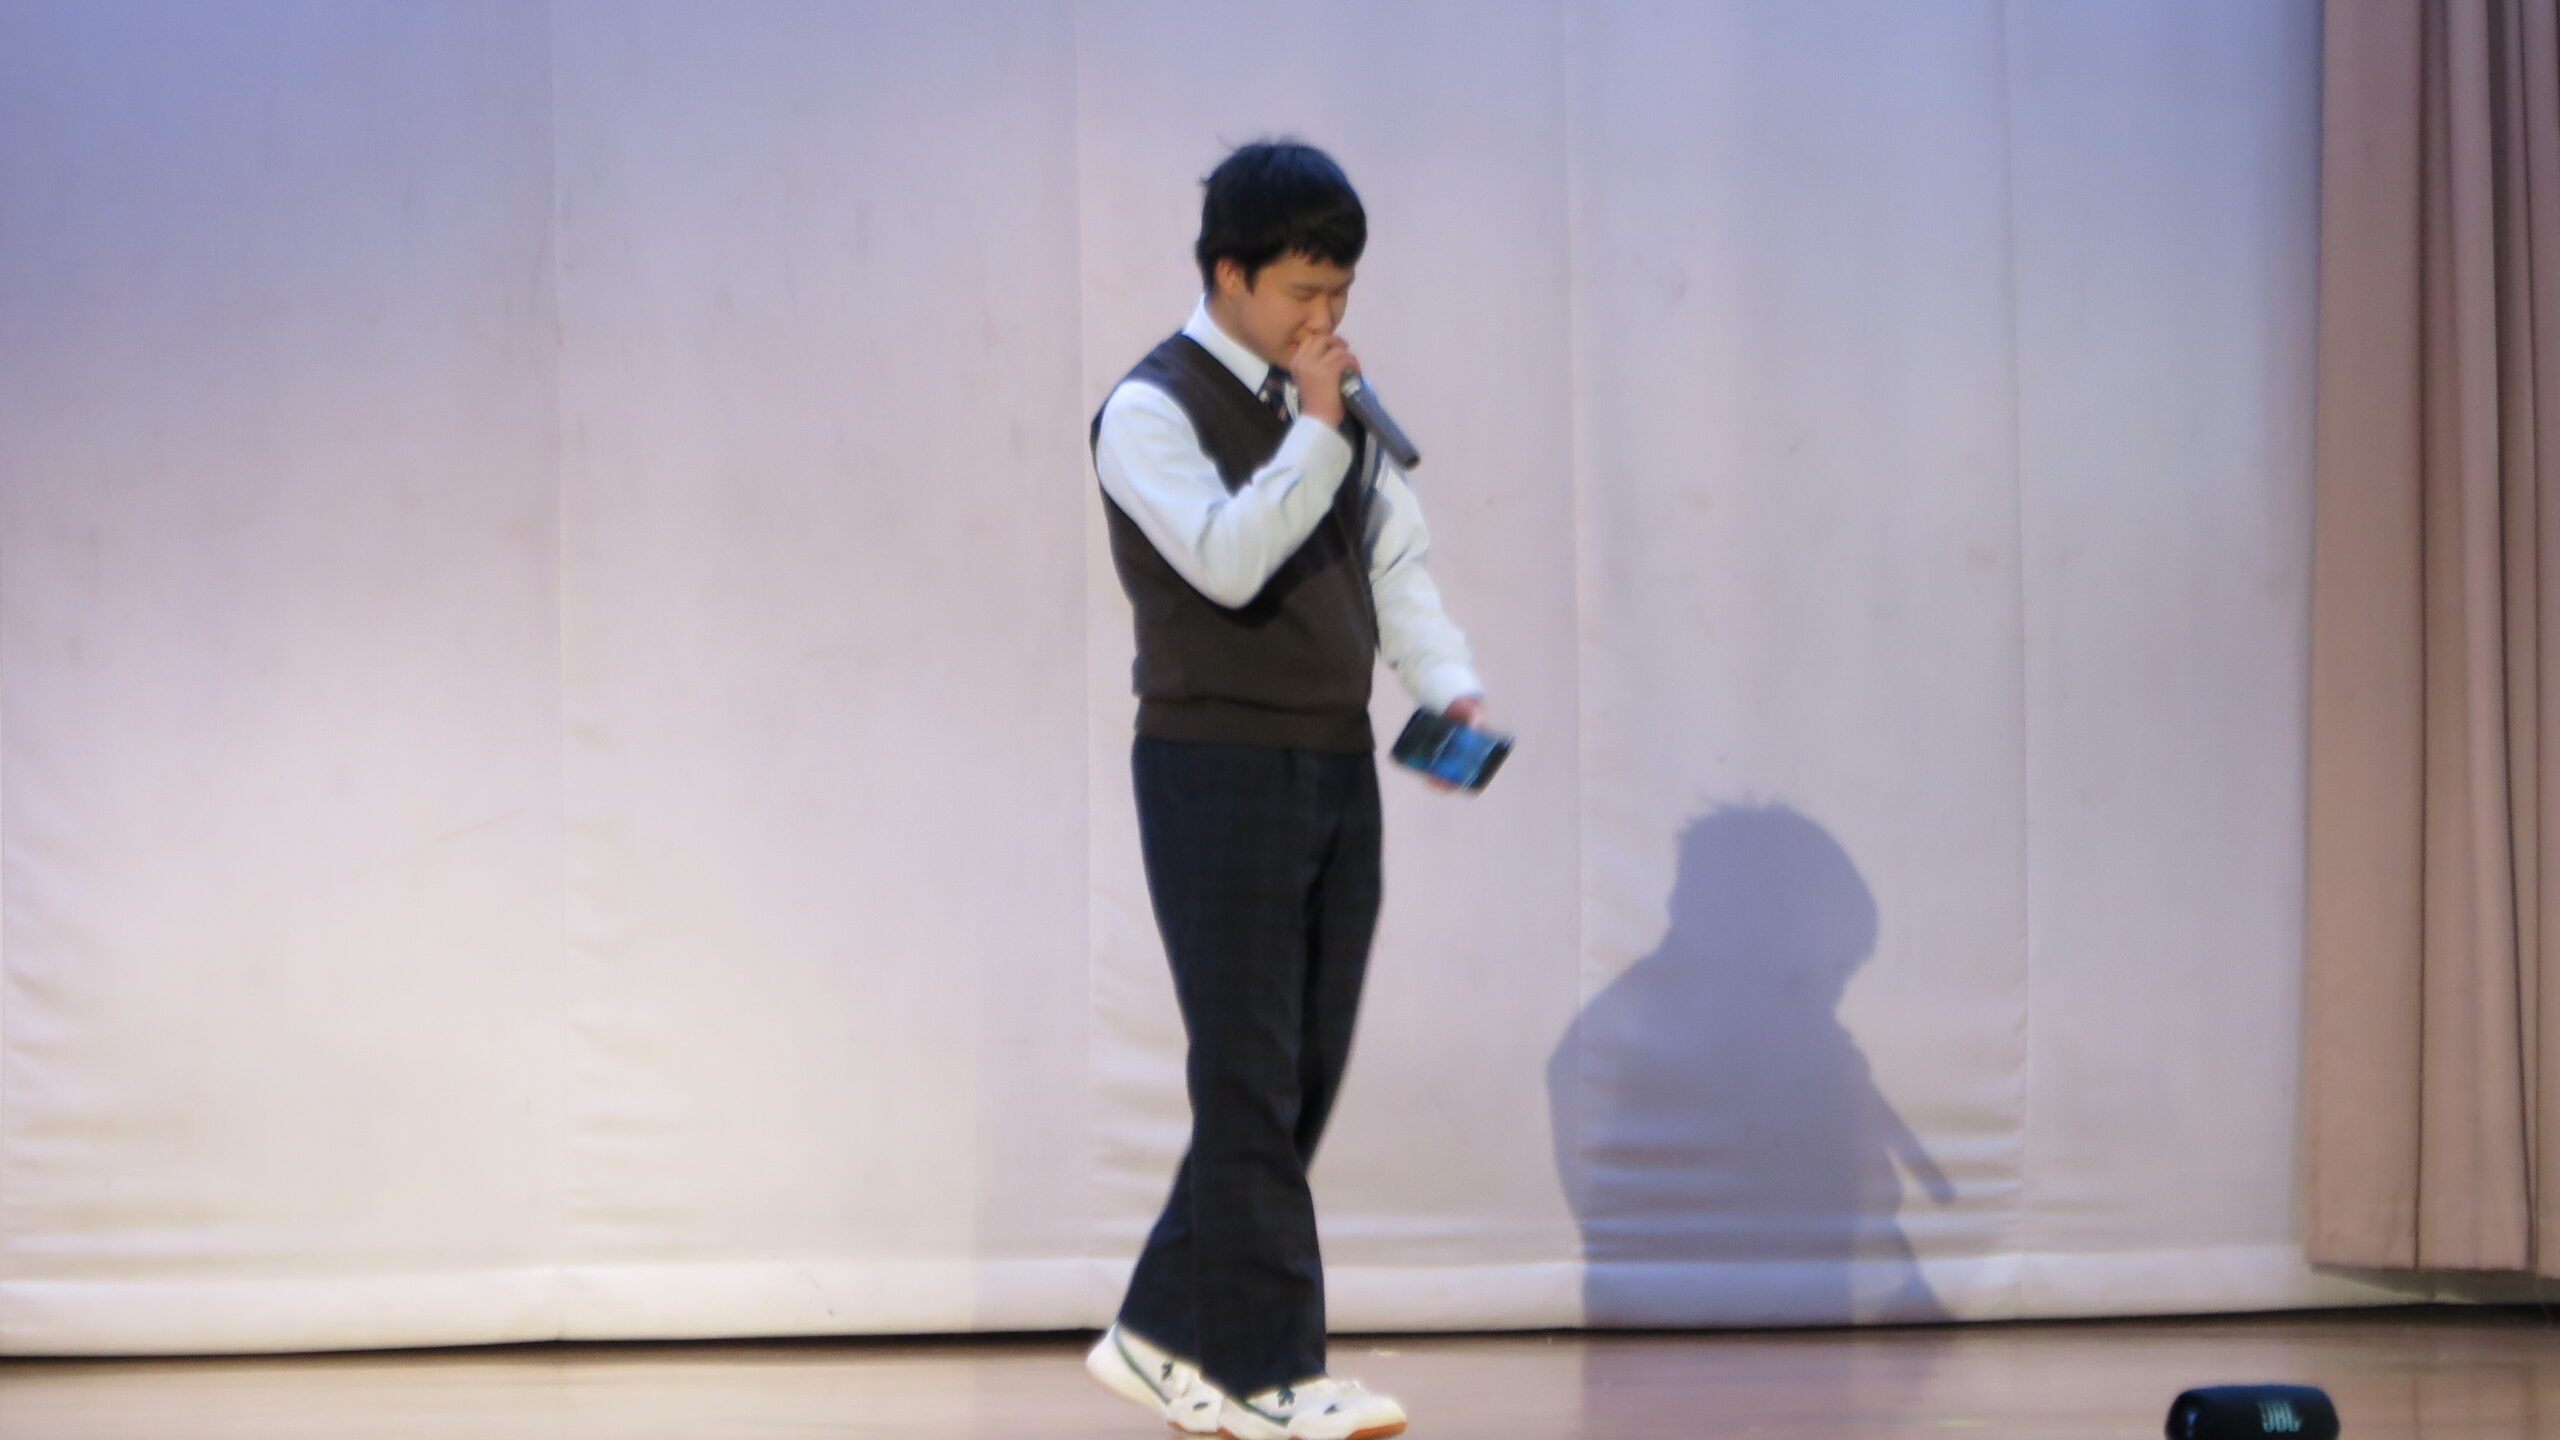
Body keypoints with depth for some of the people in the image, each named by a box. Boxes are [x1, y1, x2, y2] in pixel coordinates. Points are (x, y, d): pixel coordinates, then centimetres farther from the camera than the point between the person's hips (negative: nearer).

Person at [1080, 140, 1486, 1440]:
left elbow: (1394, 562, 14)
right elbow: (1228, 558, -22)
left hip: (1337, 765, 7)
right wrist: (1314, 431, -19)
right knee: (1252, 1073, -6)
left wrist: (1449, 686, -2)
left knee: (1303, 1076, 8)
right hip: (1217, 761, -7)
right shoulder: (1153, 408, -8)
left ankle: (1165, 1336, 18)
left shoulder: (1331, 404, 14)